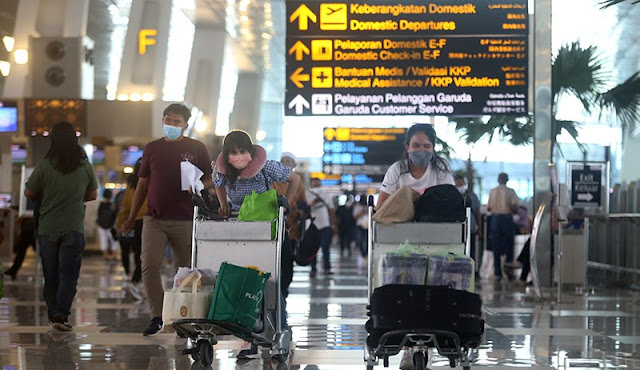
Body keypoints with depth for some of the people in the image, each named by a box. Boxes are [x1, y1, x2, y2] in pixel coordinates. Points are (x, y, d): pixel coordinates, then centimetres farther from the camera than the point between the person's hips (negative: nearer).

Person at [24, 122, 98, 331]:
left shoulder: (44, 165, -8)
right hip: (74, 229, 0)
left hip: (47, 229, 0)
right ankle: (61, 315, -13)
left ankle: (53, 315, 17)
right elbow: (92, 195, 11)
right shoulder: (85, 166, -2)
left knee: (51, 276, 11)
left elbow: (29, 193, -1)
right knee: (69, 275, 0)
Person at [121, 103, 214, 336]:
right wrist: (131, 218, 15)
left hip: (184, 220, -2)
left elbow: (211, 179, 8)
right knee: (149, 266, -10)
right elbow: (142, 185, 18)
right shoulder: (152, 149, 14)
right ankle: (157, 316, -3)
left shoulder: (197, 148, 6)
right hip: (154, 219, 2)